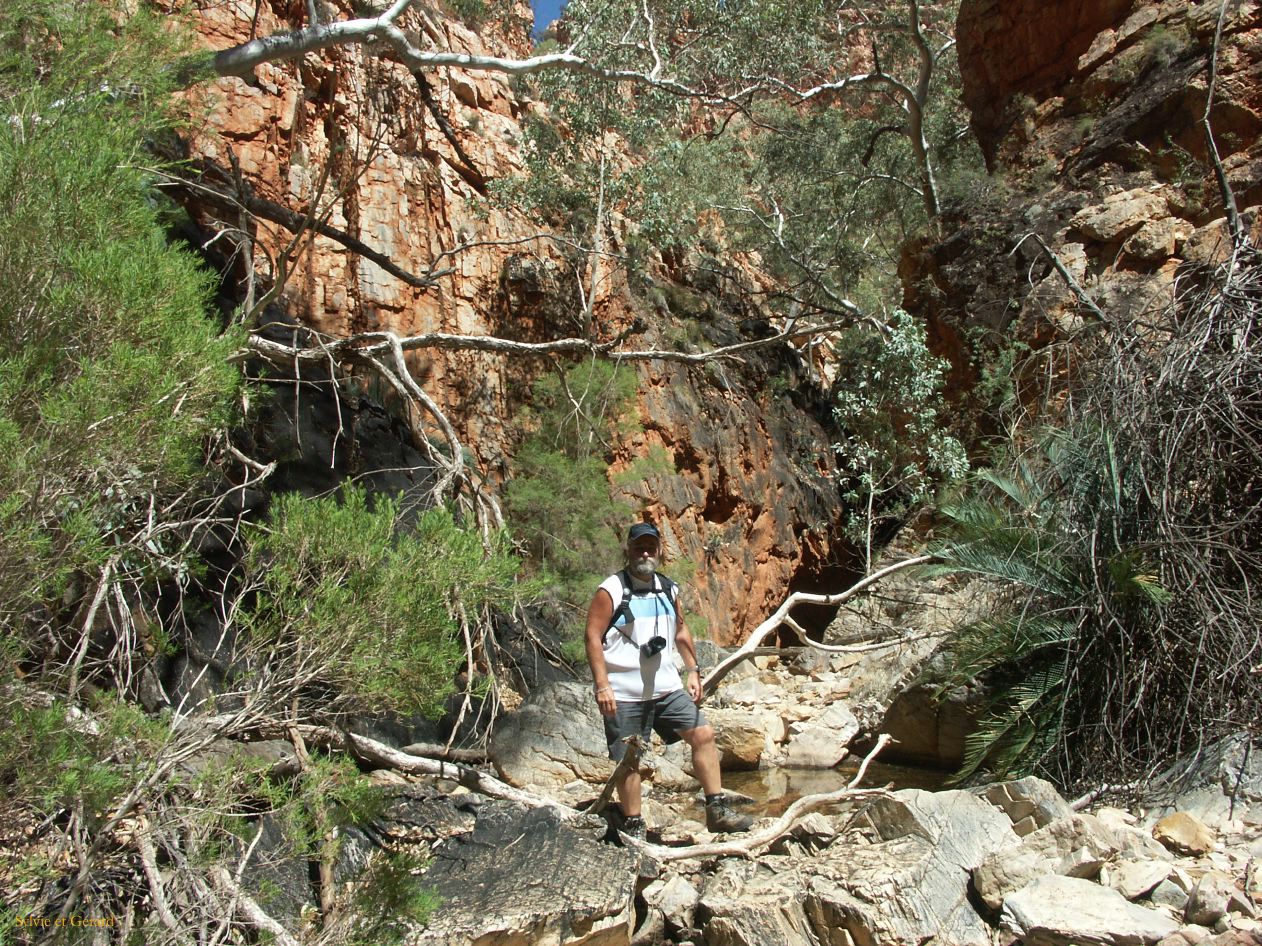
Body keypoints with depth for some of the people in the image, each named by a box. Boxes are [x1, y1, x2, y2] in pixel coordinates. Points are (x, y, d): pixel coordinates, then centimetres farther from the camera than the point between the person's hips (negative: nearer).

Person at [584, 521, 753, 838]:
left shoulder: (668, 589, 9)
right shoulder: (611, 591, -9)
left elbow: (680, 631, 20)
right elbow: (593, 637, -13)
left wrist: (693, 672, 13)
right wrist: (602, 686, -19)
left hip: (667, 687, 6)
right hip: (625, 693, -6)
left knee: (703, 734, 2)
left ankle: (716, 811, 11)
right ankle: (634, 829, 14)